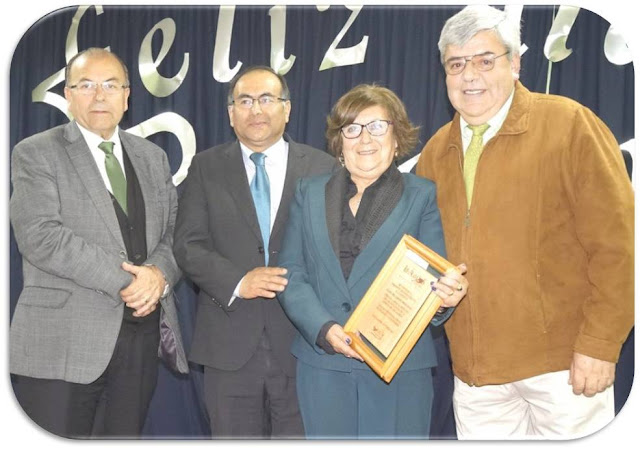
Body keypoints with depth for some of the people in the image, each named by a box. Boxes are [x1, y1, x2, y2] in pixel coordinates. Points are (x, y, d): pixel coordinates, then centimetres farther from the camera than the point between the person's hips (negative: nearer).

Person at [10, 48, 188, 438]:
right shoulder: (35, 154, -1)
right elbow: (40, 236, -14)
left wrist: (159, 273, -12)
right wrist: (125, 280, -16)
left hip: (142, 338, 5)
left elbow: (175, 231, 10)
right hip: (64, 344, -4)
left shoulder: (152, 157, 15)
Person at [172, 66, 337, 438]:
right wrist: (237, 282, -17)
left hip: (301, 340, 0)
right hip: (230, 344, 1)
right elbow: (188, 245, -1)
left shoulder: (322, 167, 3)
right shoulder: (207, 168, 6)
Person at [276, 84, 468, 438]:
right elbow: (291, 273, 5)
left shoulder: (422, 196, 4)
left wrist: (447, 293, -24)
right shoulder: (310, 193, 10)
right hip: (322, 364, 2)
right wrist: (324, 329, -10)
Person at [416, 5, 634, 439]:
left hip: (562, 362, -4)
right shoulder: (436, 151, 9)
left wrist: (599, 346, -13)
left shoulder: (568, 124, -6)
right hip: (474, 368, 5)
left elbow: (616, 243, -10)